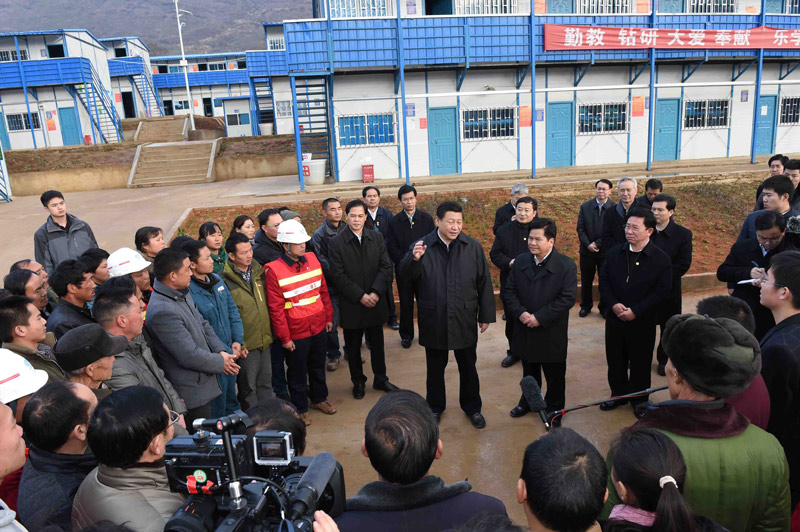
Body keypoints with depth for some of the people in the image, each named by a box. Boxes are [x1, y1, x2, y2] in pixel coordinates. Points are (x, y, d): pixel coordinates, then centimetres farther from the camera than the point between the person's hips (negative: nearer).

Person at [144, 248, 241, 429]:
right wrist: (220, 362, -11)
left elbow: (202, 324, 14)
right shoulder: (163, 311, -28)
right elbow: (189, 355, -26)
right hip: (192, 394, -9)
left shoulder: (183, 294, 4)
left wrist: (221, 351, -1)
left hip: (202, 386, 10)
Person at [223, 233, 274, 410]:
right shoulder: (225, 281, -16)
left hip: (264, 340, 6)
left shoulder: (258, 271, 5)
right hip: (245, 344, -6)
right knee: (248, 387, 9)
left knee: (265, 382, 19)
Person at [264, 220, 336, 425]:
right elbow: (276, 308, -14)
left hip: (318, 327, 5)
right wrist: (284, 337, -12)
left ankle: (319, 398, 44)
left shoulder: (312, 259, -1)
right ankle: (300, 409, 31)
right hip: (296, 332, -5)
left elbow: (324, 290, 8)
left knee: (318, 367, 22)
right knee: (297, 373, 12)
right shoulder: (274, 270, -16)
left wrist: (328, 317, 9)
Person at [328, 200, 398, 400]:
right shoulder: (336, 243, -9)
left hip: (375, 302, 3)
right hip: (351, 306, -2)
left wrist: (376, 292, -15)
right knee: (353, 346, 12)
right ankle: (358, 381, 31)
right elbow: (338, 276, -12)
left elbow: (386, 267, -3)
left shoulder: (376, 238, 0)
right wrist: (360, 296, -16)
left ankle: (380, 379, 34)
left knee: (377, 343, 16)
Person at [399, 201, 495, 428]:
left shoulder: (473, 247, -4)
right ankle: (435, 406, 39)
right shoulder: (422, 246, -7)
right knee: (435, 367, 17)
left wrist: (486, 315, 2)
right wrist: (414, 259, -32)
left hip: (465, 321, 1)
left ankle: (472, 407, 38)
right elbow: (406, 277, -12)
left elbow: (484, 283, 1)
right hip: (433, 322, 0)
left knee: (468, 367, 17)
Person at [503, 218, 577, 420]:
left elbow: (567, 298, -19)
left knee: (555, 376, 13)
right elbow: (509, 291, 1)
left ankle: (554, 408, 34)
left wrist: (539, 317, -22)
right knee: (529, 372, 22)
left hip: (552, 333, -4)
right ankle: (528, 401, 44)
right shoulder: (520, 261, 1)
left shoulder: (566, 265, -13)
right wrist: (520, 313, -16)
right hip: (525, 330, 4)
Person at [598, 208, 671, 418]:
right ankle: (619, 394, 35)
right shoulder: (614, 253, 1)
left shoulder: (661, 259, -10)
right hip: (615, 318, 3)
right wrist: (614, 304, -13)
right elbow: (604, 281, 3)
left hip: (642, 322, -3)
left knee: (640, 361, 11)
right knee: (615, 360, 15)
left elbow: (661, 290, -12)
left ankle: (639, 398, 32)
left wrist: (635, 311, -18)